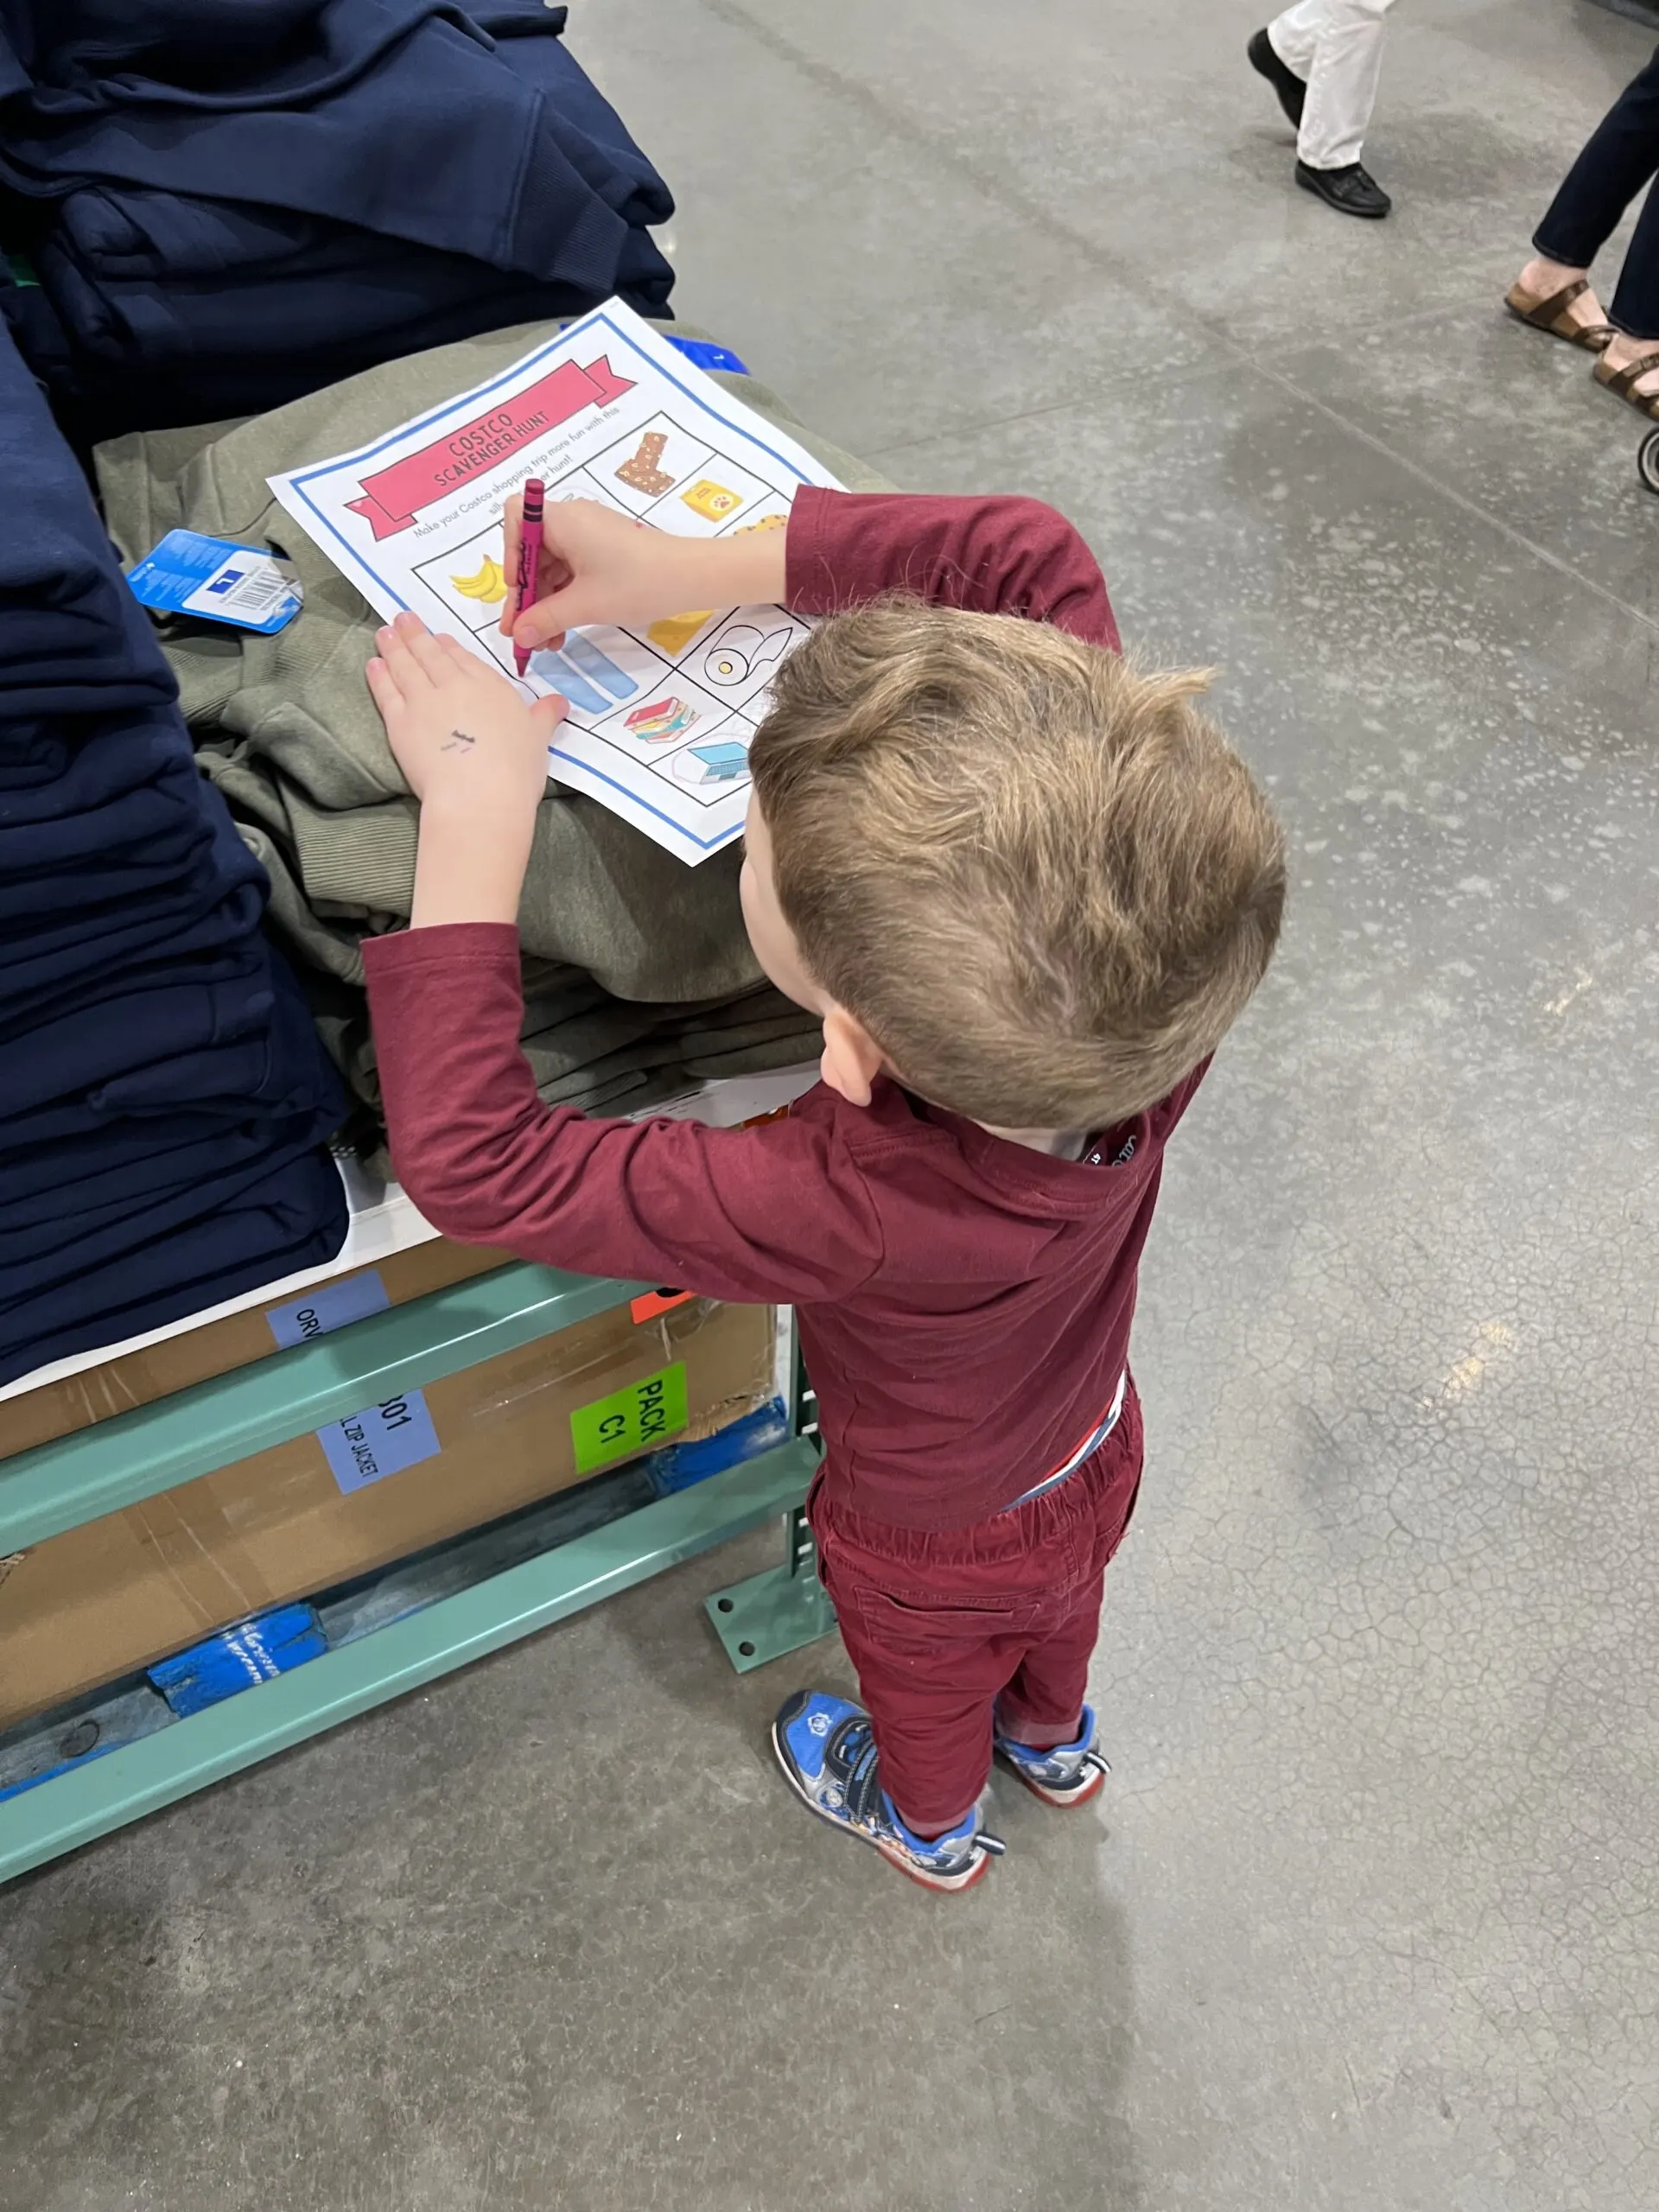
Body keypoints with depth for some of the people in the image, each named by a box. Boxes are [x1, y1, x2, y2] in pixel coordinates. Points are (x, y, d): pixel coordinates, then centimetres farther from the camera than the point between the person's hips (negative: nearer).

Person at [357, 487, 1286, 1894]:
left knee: (927, 1687, 33)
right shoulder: (1150, 963, -38)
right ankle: (1056, 1740, 74)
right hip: (1100, 1456, 4)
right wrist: (697, 567, -32)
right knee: (1057, 1610, 39)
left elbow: (468, 1156, -43)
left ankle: (931, 1825, 69)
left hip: (936, 1545, -4)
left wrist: (480, 808, -39)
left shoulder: (851, 1207, -51)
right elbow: (1033, 557, -30)